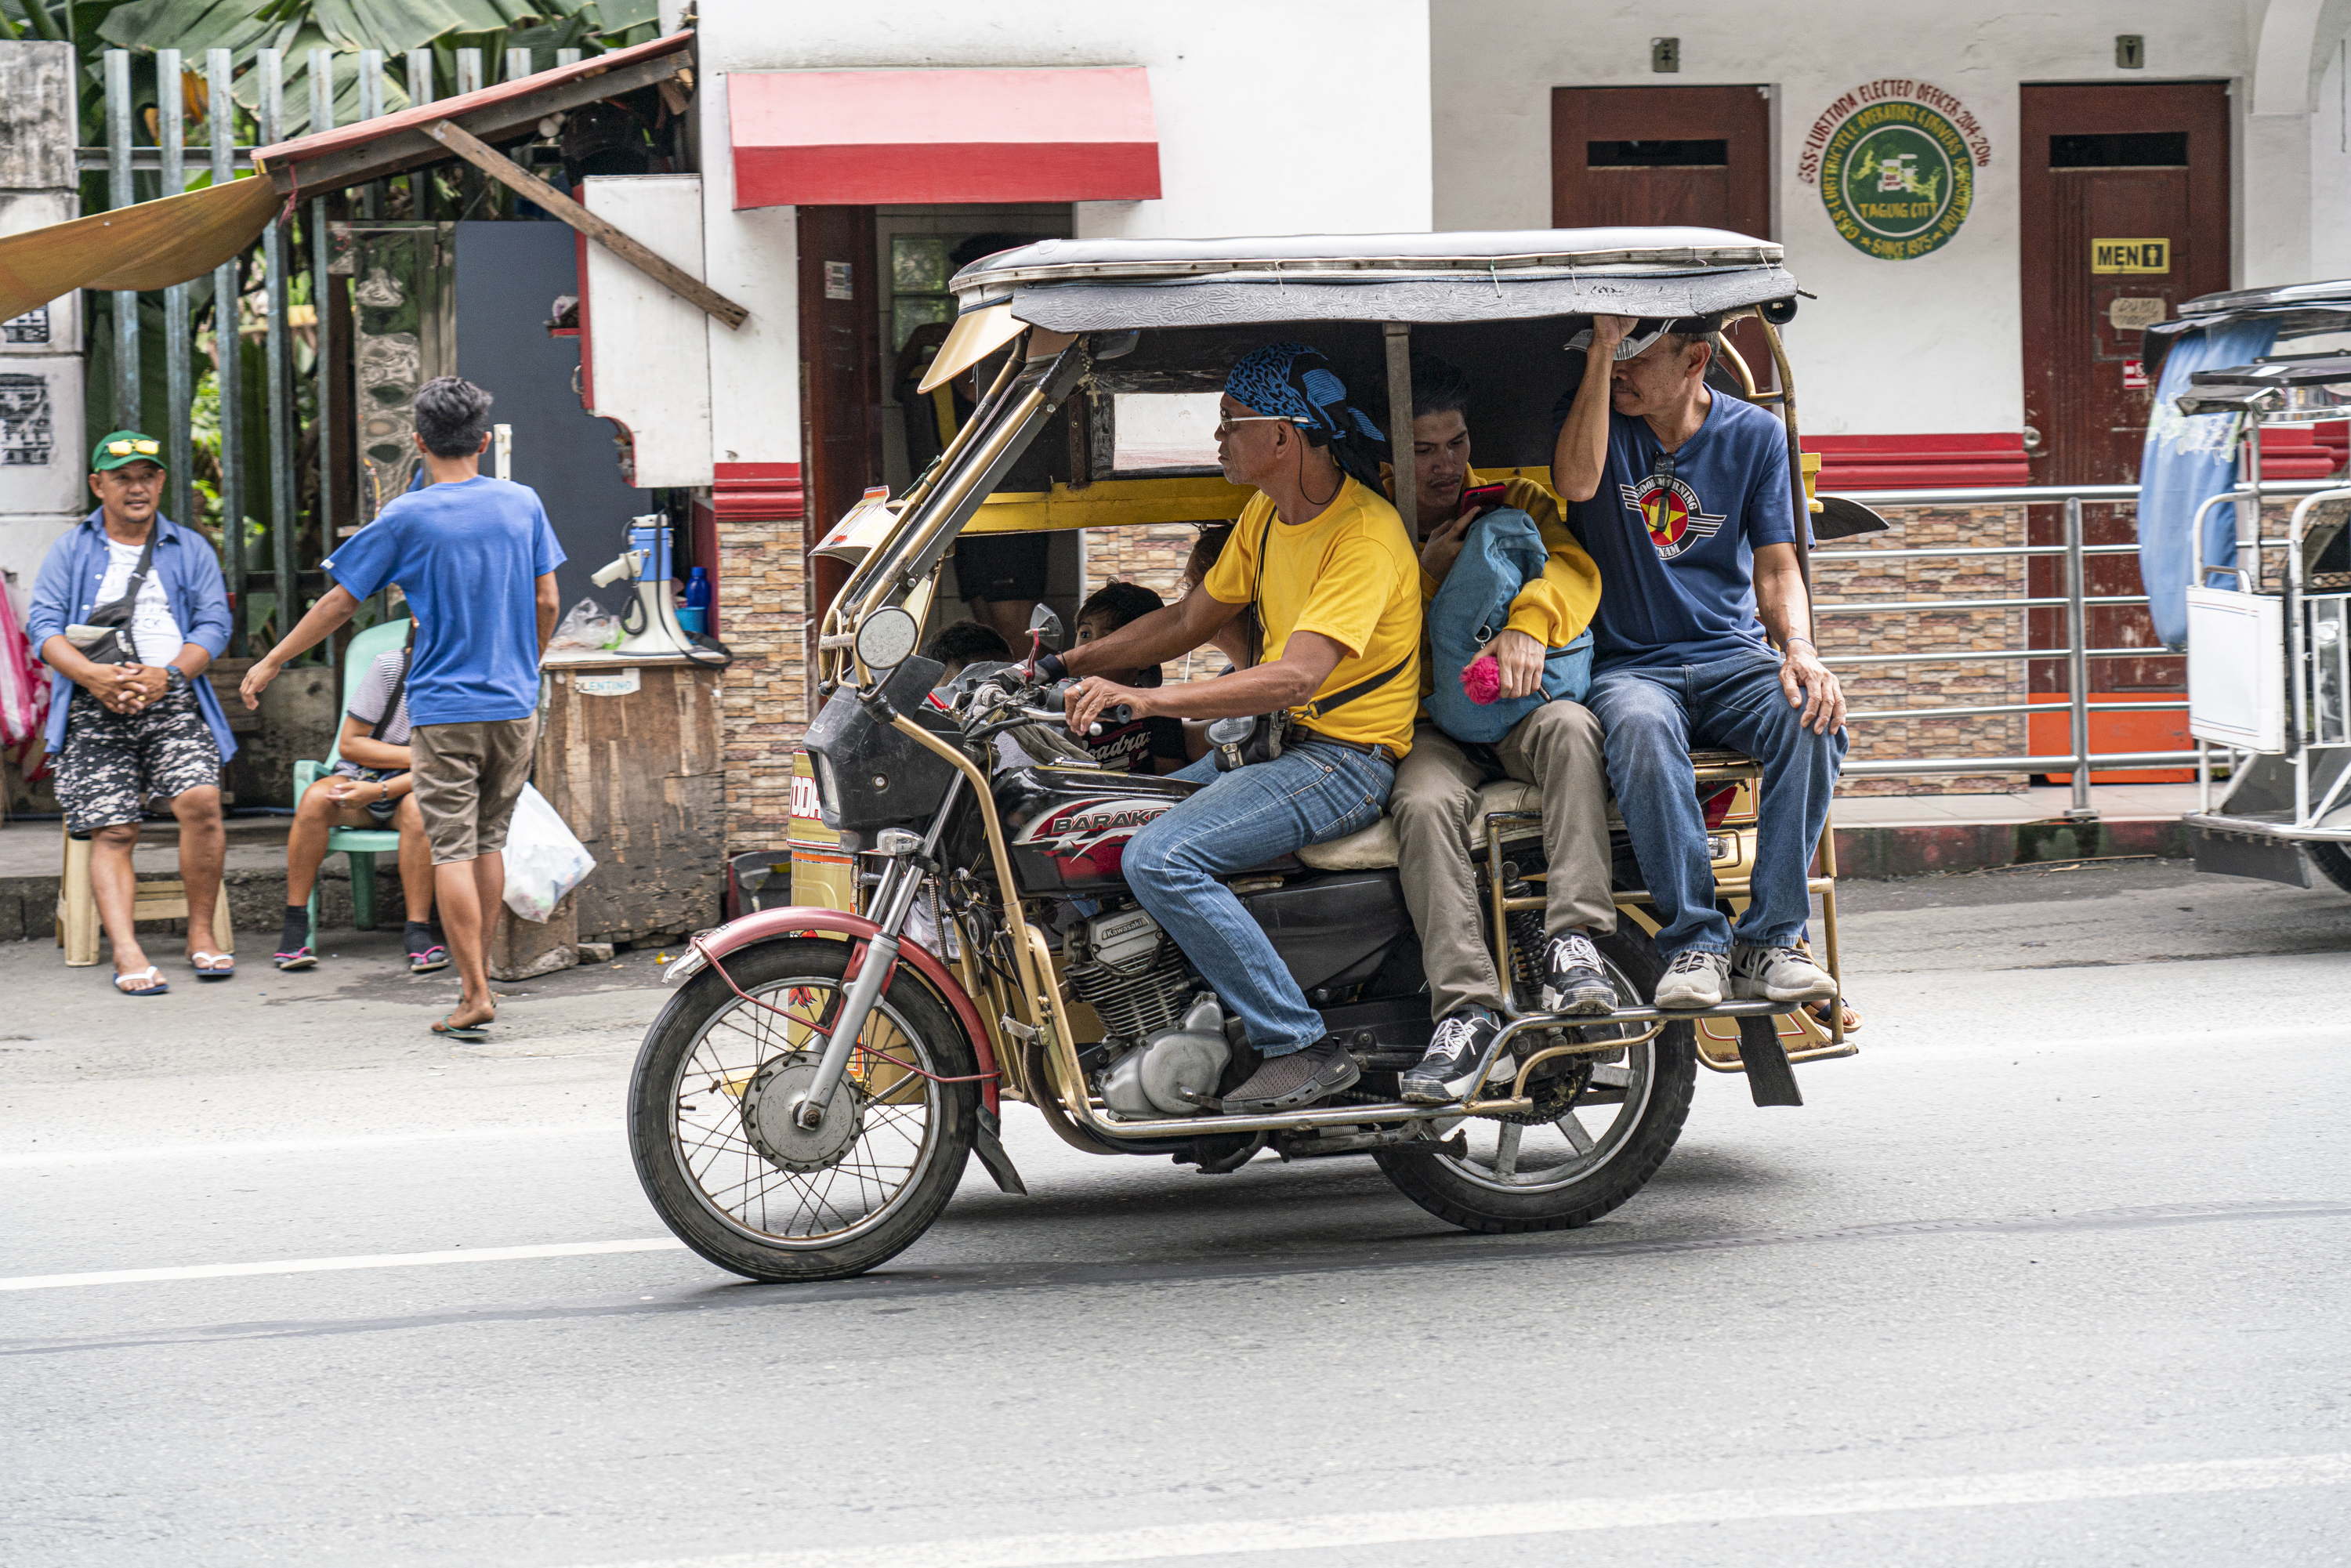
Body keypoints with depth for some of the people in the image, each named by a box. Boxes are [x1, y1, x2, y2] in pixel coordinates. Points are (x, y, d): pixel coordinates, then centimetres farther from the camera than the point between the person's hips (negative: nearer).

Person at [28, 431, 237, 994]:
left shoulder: (191, 551, 17)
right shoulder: (70, 553, 14)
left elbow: (213, 625, 6)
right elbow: (44, 627, 3)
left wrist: (169, 675, -13)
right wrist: (94, 676, -16)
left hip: (174, 701, 0)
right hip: (94, 711, 0)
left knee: (200, 801, -22)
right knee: (112, 831, -11)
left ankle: (201, 935, -8)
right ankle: (126, 952, -17)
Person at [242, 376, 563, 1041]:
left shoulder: (407, 518, -7)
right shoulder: (522, 504, 4)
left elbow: (339, 602, -2)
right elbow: (545, 602, 9)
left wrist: (271, 662, 9)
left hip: (444, 709, -4)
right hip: (514, 705, 4)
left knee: (452, 850, -3)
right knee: (490, 842, 15)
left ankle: (475, 996, -7)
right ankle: (479, 978, 19)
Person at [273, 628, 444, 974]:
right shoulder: (391, 666, -13)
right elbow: (349, 744, -7)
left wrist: (379, 790, -28)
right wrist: (416, 757, -15)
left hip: (408, 789, 0)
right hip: (359, 777, 0)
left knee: (417, 807, -36)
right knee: (316, 797, -31)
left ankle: (418, 932, -32)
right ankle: (295, 928, -26)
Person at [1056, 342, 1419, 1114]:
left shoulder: (1365, 534, -19)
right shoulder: (1267, 514, 11)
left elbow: (1297, 676, -30)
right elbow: (1191, 620, 22)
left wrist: (1147, 697, -37)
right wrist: (1067, 665, 12)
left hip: (1345, 759, -10)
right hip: (1272, 745, 10)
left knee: (1161, 859, -26)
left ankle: (1303, 1046, -21)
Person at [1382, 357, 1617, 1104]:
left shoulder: (1515, 504, 12)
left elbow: (1571, 566, -7)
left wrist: (1528, 624, -29)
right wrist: (1426, 571, -9)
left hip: (1515, 709, 1)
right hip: (1429, 726, 0)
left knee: (1571, 727, -36)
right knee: (1424, 804, -35)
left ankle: (1573, 944, -42)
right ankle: (1467, 1009, -40)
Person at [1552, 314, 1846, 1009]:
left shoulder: (1754, 435, 7)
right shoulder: (1594, 413, 4)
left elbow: (1776, 567, 3)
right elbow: (1578, 481, -19)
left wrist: (1800, 651, -17)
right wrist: (1602, 347, -17)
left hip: (1730, 653, 2)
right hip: (1628, 664, -1)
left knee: (1812, 716, -32)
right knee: (1641, 726, -38)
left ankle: (1768, 940, -25)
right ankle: (1694, 941, -32)